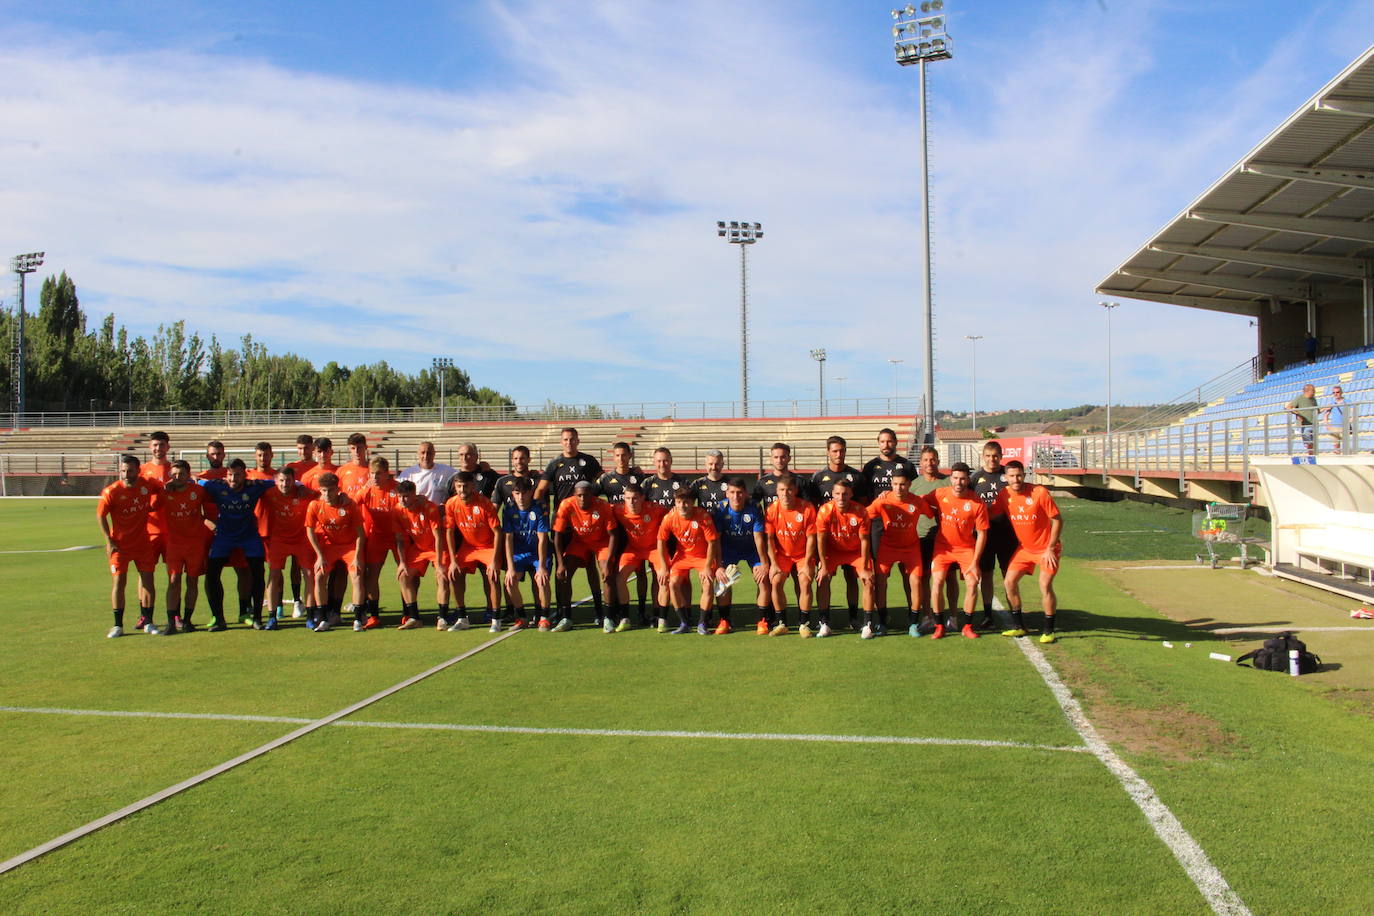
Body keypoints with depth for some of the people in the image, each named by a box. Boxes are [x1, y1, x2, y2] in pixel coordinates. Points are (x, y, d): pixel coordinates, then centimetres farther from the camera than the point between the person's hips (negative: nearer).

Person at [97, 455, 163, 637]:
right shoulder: (112, 491, -14)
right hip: (120, 544, -2)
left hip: (143, 542, 3)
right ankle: (118, 625, 6)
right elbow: (100, 515, -4)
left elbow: (163, 488, 17)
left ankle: (148, 622, 13)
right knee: (119, 581, -3)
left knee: (148, 580, 3)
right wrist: (109, 541, -8)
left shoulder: (147, 484, -6)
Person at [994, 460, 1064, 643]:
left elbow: (1057, 520, -14)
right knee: (1010, 582, -2)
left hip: (1046, 548, -5)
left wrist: (1050, 548, -16)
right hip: (1024, 548, 5)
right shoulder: (1004, 495, -7)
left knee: (1045, 586, -13)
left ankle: (1049, 631, 3)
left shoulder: (1039, 493, -19)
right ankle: (1019, 626, 12)